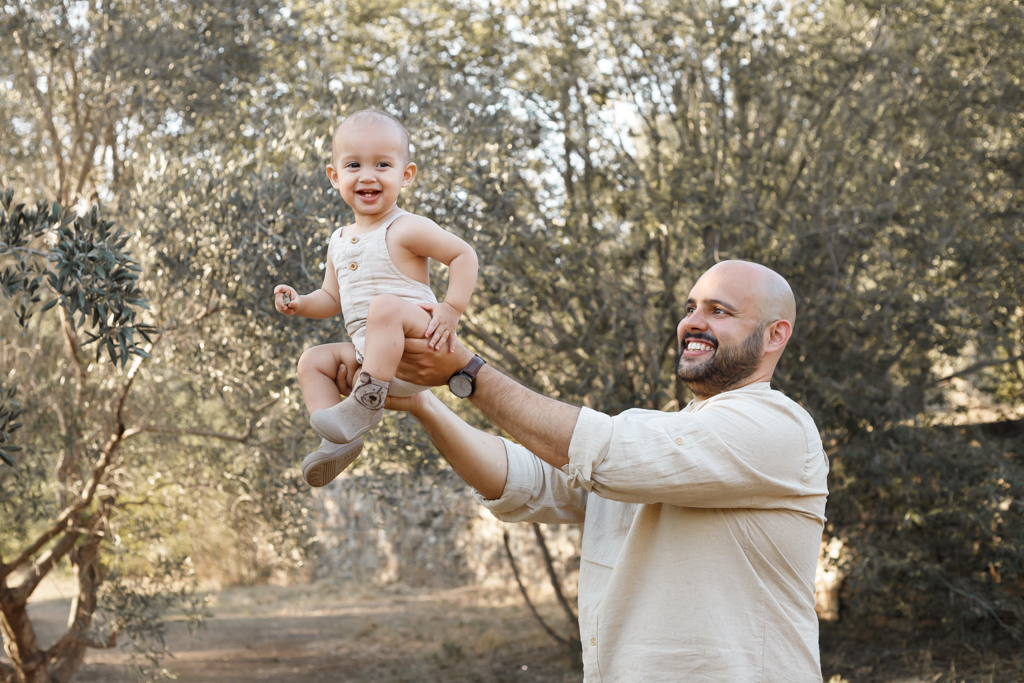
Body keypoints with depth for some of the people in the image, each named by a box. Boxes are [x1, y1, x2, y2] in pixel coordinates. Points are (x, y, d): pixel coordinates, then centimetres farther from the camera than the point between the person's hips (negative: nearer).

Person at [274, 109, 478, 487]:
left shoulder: (407, 229, -8)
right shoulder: (339, 240, 15)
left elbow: (464, 255, -7)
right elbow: (332, 297, 24)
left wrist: (451, 309, -18)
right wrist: (301, 303, 3)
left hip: (416, 339, -8)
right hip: (368, 349, 8)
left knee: (385, 304, -34)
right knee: (312, 361, 3)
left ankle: (367, 400, -35)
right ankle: (340, 441, -12)